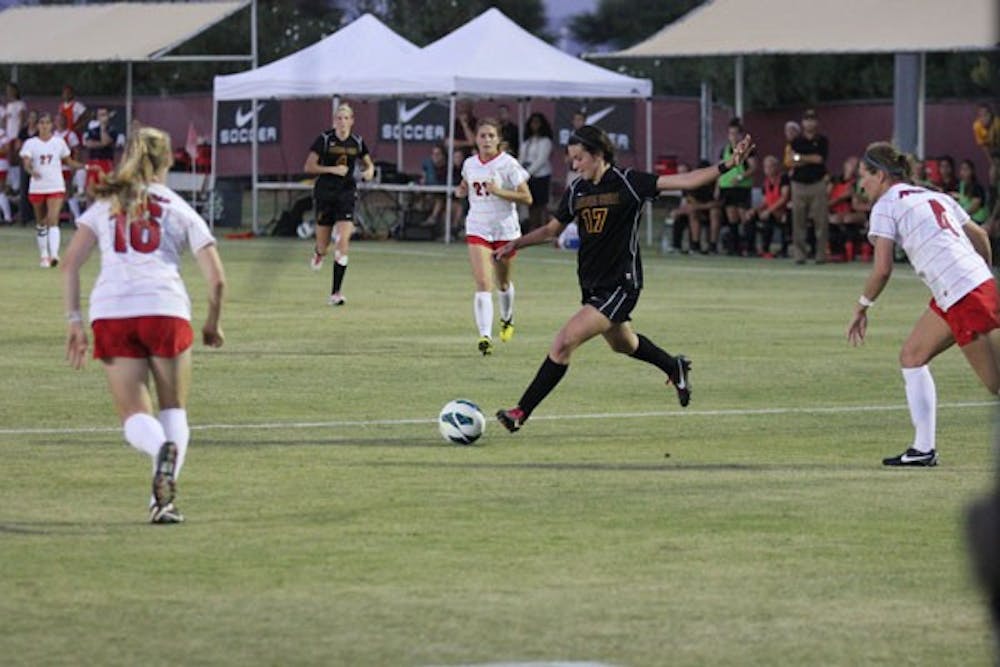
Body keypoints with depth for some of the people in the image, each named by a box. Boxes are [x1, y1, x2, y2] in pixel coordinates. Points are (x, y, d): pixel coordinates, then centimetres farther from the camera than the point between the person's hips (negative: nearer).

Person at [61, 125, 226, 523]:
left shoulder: (104, 206, 21)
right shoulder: (179, 210, 17)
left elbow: (70, 264, 8)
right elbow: (216, 278, 11)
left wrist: (74, 320, 7)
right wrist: (213, 324, 25)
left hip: (109, 313, 1)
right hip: (165, 308, -1)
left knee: (135, 417, 7)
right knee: (174, 409, 15)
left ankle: (163, 449, -30)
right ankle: (165, 497, -6)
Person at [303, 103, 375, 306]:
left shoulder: (357, 142, 3)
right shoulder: (324, 139, -5)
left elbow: (369, 163, 19)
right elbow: (308, 167, -6)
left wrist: (369, 171, -4)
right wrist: (332, 169, -18)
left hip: (346, 194, 1)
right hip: (325, 193, -1)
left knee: (343, 242, -15)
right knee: (323, 248, 5)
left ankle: (335, 293, -11)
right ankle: (319, 253, 47)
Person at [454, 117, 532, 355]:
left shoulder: (508, 164, -10)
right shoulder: (470, 164, 4)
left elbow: (527, 198, -11)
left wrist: (500, 192, -23)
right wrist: (462, 190, 2)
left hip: (505, 229, -2)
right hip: (477, 230, 2)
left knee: (502, 283, 16)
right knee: (483, 284, -14)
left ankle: (507, 318, 47)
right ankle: (485, 336, -23)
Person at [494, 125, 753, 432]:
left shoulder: (628, 183, -13)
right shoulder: (576, 191, 5)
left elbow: (685, 181, -16)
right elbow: (552, 228, 19)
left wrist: (726, 165, -26)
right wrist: (515, 244, 7)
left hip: (620, 286, -8)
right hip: (592, 287, 8)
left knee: (564, 343, -17)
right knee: (622, 343, 27)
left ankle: (521, 412, -14)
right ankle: (674, 367, 55)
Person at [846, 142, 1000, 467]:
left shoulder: (886, 206, -3)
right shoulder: (935, 197, 19)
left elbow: (882, 269, -9)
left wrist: (861, 308, 4)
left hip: (963, 297, -9)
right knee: (912, 357, 17)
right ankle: (923, 448, 15)